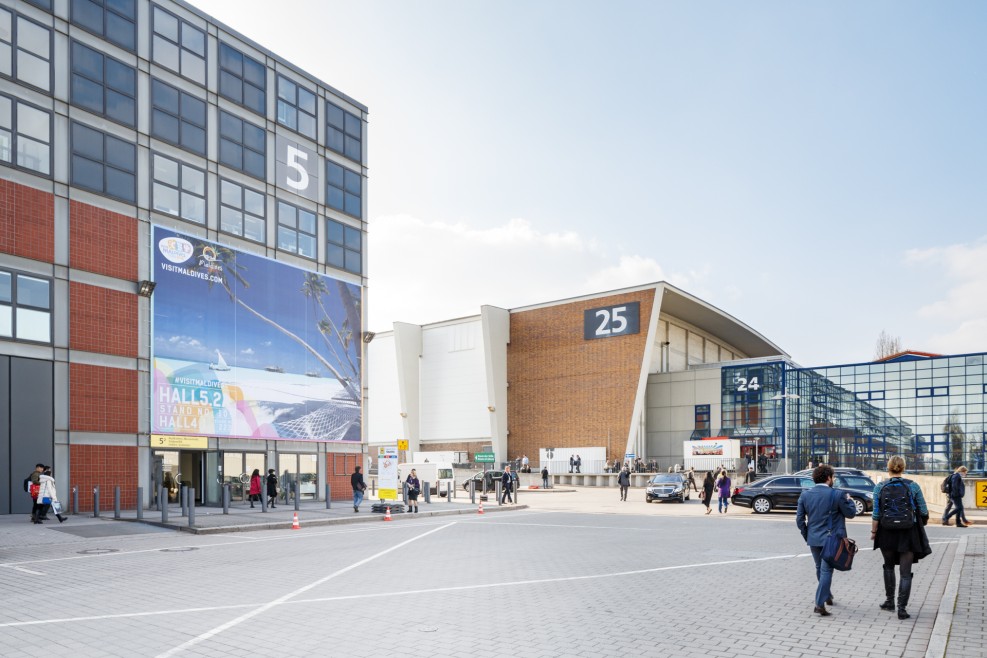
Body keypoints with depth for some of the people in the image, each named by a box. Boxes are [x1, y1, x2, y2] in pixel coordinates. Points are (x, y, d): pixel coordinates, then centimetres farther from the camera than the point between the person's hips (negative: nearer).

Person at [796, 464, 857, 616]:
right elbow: (851, 513, -2)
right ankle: (820, 604, -8)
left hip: (813, 539, 5)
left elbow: (799, 519, 1)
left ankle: (827, 595, 39)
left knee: (820, 569, 22)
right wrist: (848, 499, 16)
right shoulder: (837, 495, -13)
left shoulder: (805, 495, 0)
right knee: (826, 570, -2)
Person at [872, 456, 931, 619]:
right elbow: (923, 512, -3)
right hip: (908, 534, -1)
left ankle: (890, 601, 26)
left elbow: (876, 514, -6)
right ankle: (902, 608, 0)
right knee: (905, 572, 4)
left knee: (889, 567, 21)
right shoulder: (913, 486, -6)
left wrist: (873, 532, 5)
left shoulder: (880, 487, -5)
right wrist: (923, 522, 18)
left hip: (887, 534, 1)